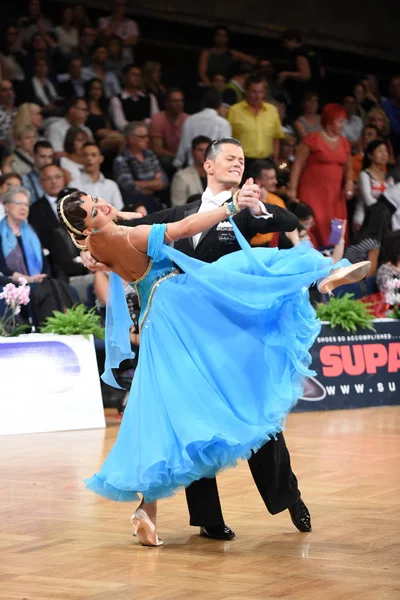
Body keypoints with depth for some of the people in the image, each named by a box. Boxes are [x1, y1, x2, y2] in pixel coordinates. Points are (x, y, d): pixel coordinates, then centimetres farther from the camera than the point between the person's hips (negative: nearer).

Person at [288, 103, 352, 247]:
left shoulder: (344, 143, 11)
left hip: (335, 193, 6)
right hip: (313, 191, -6)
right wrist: (292, 188, -11)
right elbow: (298, 165, -6)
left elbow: (348, 167, 23)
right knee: (316, 226, -16)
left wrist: (349, 183, 4)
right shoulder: (313, 140, -6)